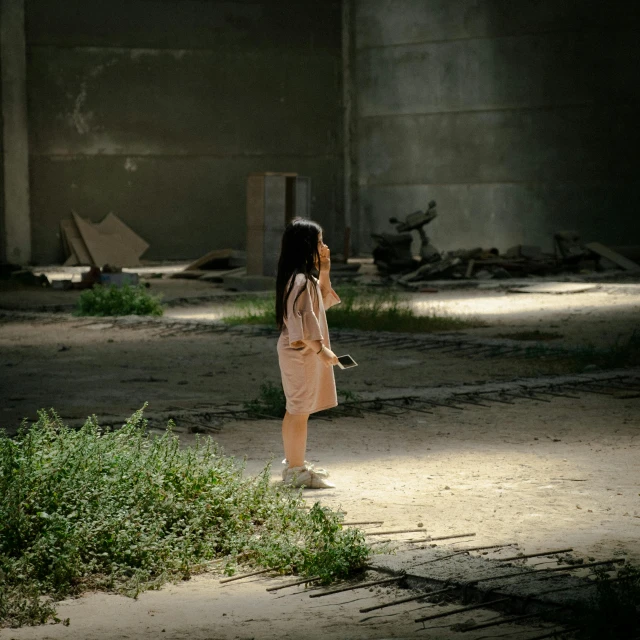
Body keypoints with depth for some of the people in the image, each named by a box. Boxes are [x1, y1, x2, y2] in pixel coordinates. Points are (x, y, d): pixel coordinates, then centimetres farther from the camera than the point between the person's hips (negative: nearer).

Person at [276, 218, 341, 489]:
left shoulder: (304, 277, 11)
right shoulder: (300, 280, -20)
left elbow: (321, 301, 24)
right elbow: (301, 320, -24)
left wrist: (324, 272, 12)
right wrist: (321, 349, -20)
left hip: (298, 351, 10)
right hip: (301, 353, -10)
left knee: (295, 410, 17)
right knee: (300, 411, -4)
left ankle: (293, 464, 28)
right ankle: (297, 471, 3)